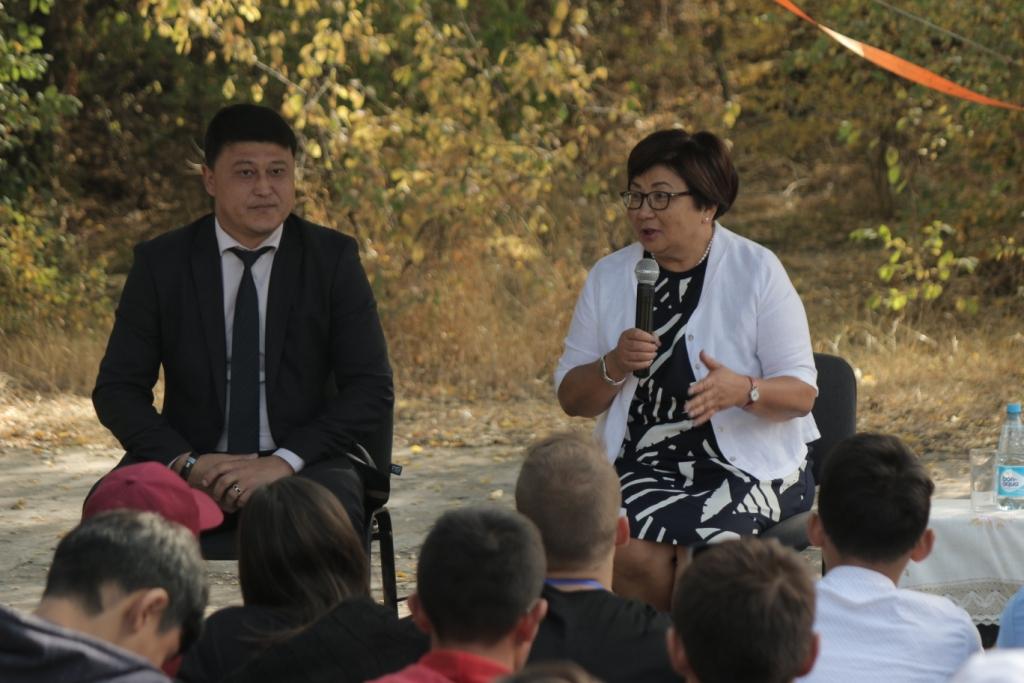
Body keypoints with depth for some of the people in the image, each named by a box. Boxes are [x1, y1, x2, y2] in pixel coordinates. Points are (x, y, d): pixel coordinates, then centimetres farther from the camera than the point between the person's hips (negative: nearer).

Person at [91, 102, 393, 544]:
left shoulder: (332, 258, 3)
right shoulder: (160, 263, 4)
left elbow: (372, 390, -2)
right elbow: (116, 389, 3)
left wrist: (284, 461, -17)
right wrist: (184, 461, -16)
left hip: (302, 464, -1)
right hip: (191, 465, 1)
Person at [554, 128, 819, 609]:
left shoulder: (757, 271, -1)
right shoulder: (608, 277, 9)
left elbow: (801, 393, -5)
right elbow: (570, 398, 9)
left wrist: (743, 390, -26)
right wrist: (614, 366, -13)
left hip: (750, 465, -2)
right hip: (645, 467, 3)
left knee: (699, 549, -31)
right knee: (632, 552, -28)